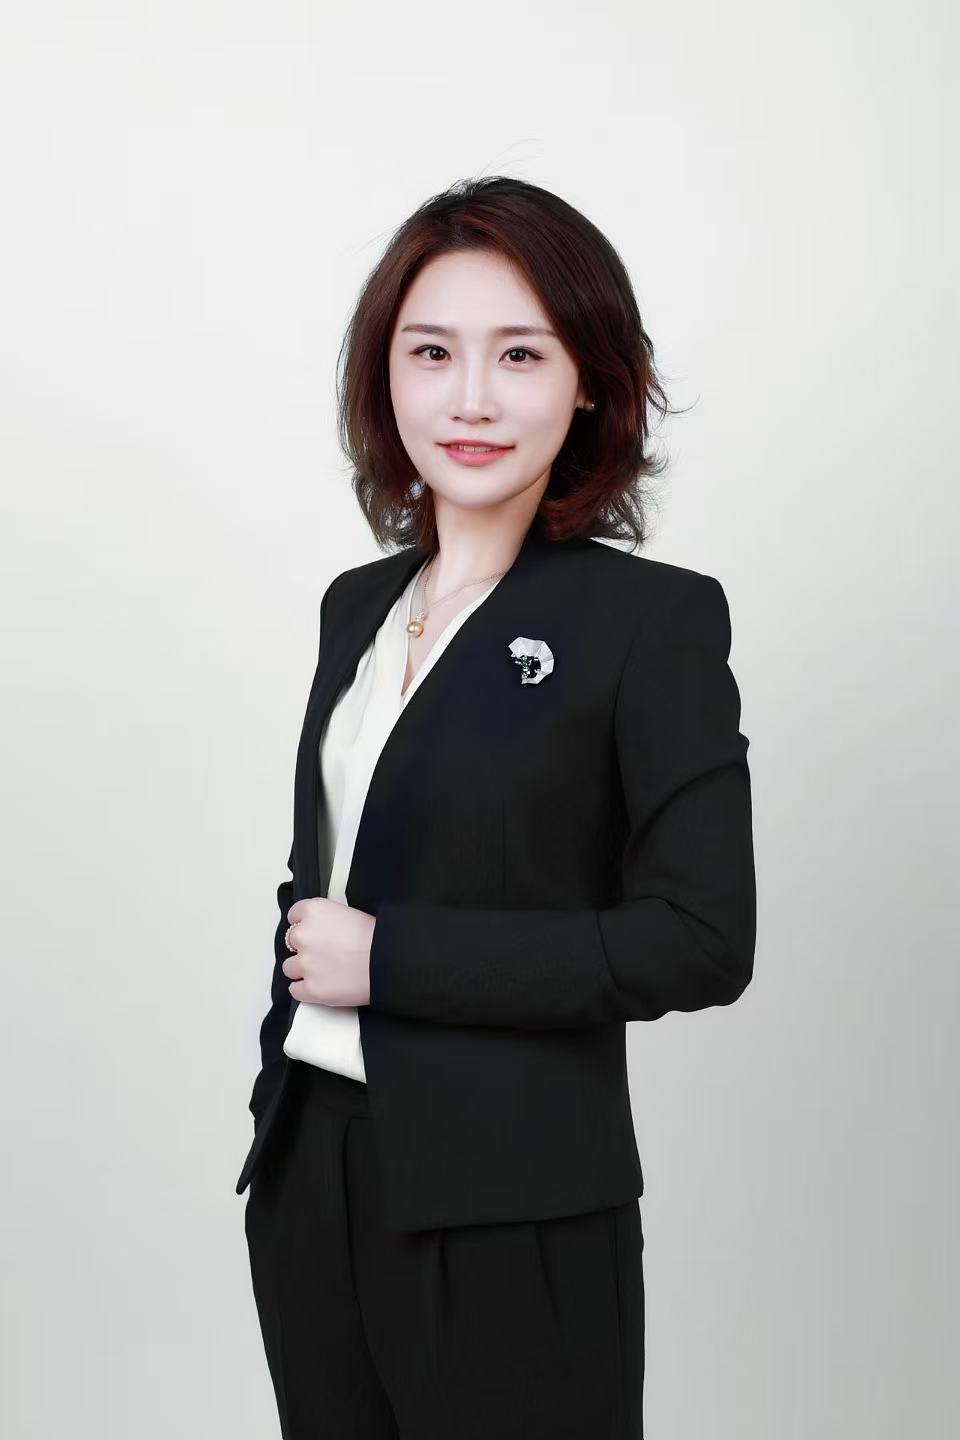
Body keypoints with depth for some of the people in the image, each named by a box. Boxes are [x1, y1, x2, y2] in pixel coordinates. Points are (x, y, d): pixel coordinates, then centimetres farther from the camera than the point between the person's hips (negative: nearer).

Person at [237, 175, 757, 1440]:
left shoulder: (656, 618, -10)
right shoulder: (359, 604, 8)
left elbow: (701, 942, -16)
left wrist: (392, 956, -16)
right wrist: (281, 1091, 9)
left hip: (510, 1209, -5)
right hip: (308, 1177, 6)